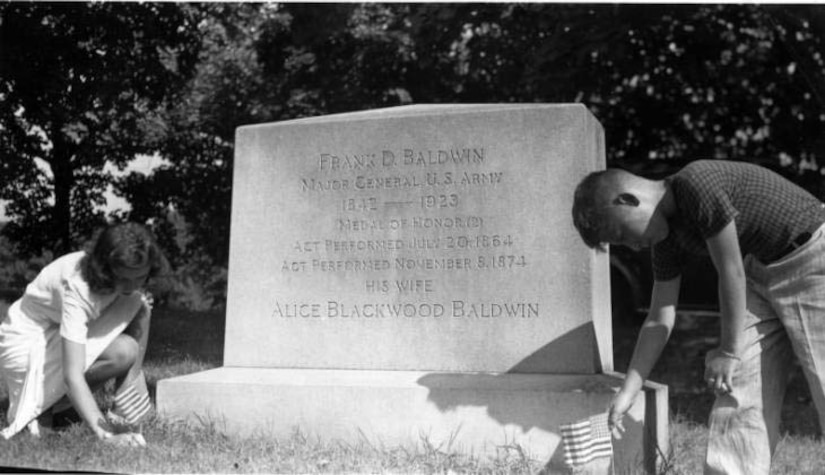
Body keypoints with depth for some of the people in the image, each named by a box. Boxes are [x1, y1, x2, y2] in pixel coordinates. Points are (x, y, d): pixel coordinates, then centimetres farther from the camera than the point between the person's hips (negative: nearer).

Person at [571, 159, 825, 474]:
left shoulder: (698, 184, -27)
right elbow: (660, 320, 2)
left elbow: (731, 272, -23)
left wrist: (729, 352, -13)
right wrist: (627, 392, 0)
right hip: (762, 271, 8)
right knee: (739, 393, 1)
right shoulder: (668, 239, -2)